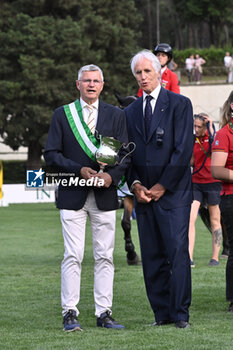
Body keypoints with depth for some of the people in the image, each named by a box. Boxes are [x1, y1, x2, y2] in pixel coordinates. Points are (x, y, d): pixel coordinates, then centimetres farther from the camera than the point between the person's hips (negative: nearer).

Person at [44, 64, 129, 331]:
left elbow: (125, 153, 6)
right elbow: (51, 154, 1)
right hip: (72, 195, -2)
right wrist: (79, 170, -12)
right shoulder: (62, 114, 6)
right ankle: (70, 314, -1)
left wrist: (112, 174, -13)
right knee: (73, 256, -5)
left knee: (105, 257, 3)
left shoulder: (116, 115, 10)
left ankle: (104, 313, 7)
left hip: (105, 196, 2)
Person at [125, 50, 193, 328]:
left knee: (178, 252, -10)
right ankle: (162, 313, 8)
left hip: (173, 193, -5)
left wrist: (161, 186, -9)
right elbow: (126, 153, 16)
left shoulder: (179, 104, 0)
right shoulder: (130, 112, 16)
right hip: (144, 195, 5)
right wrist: (135, 185, -1)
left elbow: (184, 149, -7)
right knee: (152, 258, 3)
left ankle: (180, 313, -6)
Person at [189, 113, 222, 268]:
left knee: (215, 220, 4)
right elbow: (192, 161, 13)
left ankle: (215, 257, 12)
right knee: (190, 218, -11)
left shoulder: (215, 136, -2)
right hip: (196, 182, 3)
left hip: (212, 182, -3)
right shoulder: (193, 139, 9)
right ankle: (189, 257, -15)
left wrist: (211, 129, -18)